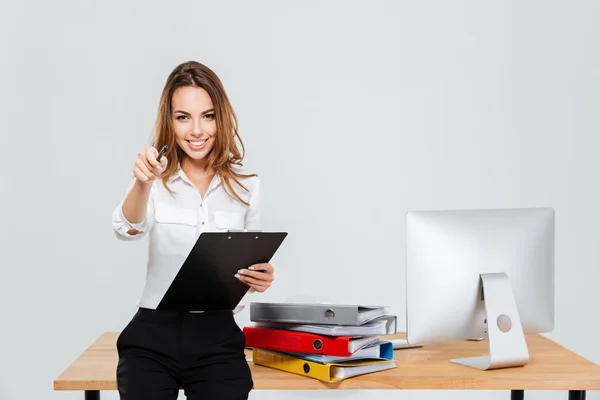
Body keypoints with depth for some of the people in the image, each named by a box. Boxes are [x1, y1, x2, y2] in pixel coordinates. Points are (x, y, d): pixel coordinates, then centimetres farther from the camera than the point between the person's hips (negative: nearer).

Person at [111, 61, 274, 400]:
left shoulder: (246, 184, 4)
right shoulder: (156, 178, 0)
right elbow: (129, 230, -20)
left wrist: (261, 277, -11)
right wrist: (142, 183, -40)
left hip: (217, 337, 1)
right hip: (153, 335, -1)